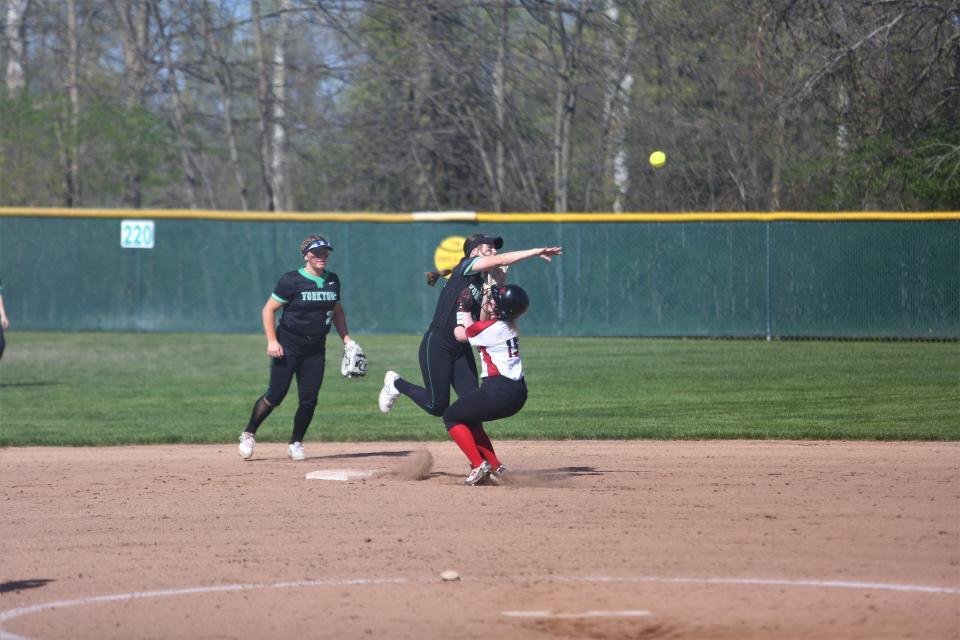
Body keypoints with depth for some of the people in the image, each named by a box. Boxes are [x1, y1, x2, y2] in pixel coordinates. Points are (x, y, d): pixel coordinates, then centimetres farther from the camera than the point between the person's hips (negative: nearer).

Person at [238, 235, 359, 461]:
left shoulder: (332, 281, 8)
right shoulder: (291, 281, -10)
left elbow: (337, 310, 21)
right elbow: (268, 309, -8)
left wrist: (346, 338, 10)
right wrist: (272, 341, -17)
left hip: (316, 349, 5)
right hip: (288, 345, -5)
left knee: (309, 399, -1)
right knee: (276, 395, -7)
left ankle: (296, 443, 16)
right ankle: (248, 434, 12)